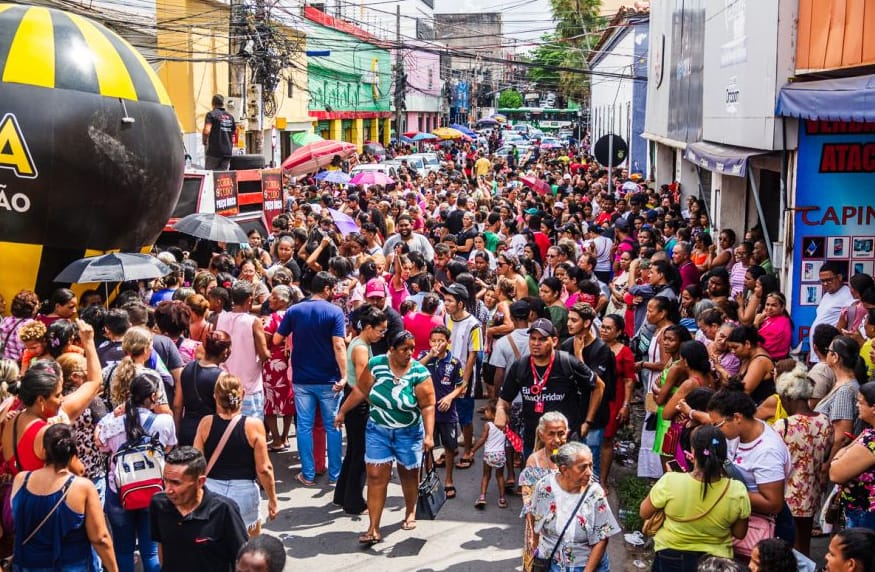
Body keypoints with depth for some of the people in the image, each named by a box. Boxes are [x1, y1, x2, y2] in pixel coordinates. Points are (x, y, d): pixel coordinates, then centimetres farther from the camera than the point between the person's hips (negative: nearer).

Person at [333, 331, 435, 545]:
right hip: (378, 431, 1)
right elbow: (360, 390, 1)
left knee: (408, 473, 16)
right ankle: (373, 529, -1)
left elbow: (427, 406, -17)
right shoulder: (376, 364, -10)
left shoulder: (420, 373, -16)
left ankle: (410, 513, 41)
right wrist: (342, 411, 5)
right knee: (376, 477, -4)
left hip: (409, 433, -1)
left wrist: (429, 435, -26)